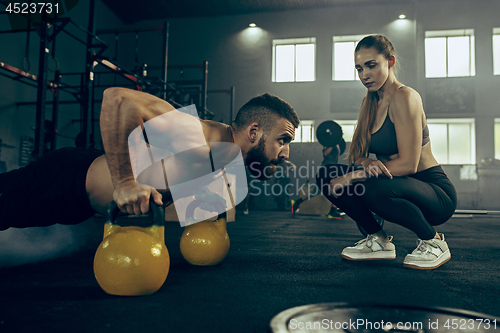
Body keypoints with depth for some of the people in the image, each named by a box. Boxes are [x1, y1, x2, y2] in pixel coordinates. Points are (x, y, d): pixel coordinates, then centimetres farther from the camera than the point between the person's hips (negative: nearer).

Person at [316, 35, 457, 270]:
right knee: (327, 176, -6)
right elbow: (355, 154, 6)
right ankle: (378, 241, 6)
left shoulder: (404, 97, -17)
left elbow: (407, 164, -23)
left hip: (436, 192, -7)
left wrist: (353, 176, -23)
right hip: (396, 184, 7)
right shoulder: (370, 103, 8)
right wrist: (365, 162, -19)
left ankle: (433, 242, -9)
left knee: (374, 189, -38)